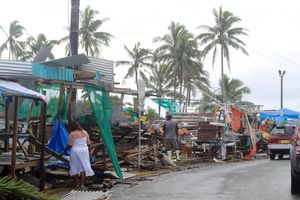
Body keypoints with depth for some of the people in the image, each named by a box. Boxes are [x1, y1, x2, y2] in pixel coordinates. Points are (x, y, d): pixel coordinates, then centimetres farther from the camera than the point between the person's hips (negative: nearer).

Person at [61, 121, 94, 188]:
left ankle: (77, 183, 13)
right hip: (84, 150, 4)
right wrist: (88, 151, 21)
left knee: (75, 167, 8)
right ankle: (82, 183, 1)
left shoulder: (72, 134, -9)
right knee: (83, 167, 6)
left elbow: (70, 145, -10)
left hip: (75, 151, -4)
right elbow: (88, 143, 8)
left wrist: (64, 151, 2)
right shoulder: (85, 132, 6)